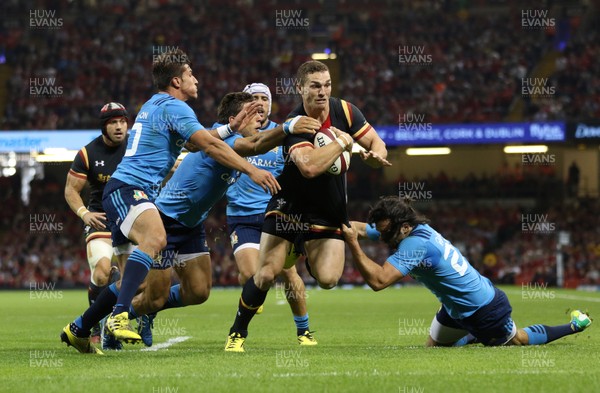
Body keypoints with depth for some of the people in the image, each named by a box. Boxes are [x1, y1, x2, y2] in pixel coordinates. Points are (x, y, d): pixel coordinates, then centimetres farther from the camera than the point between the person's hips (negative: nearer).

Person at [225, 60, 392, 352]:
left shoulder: (344, 110, -8)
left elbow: (376, 143, 0)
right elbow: (310, 167, -38)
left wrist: (376, 155, -24)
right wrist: (343, 142, -28)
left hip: (328, 211, 3)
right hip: (289, 205, -3)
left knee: (328, 279, -13)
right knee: (267, 274, -14)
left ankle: (307, 254, 24)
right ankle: (237, 333, 8)